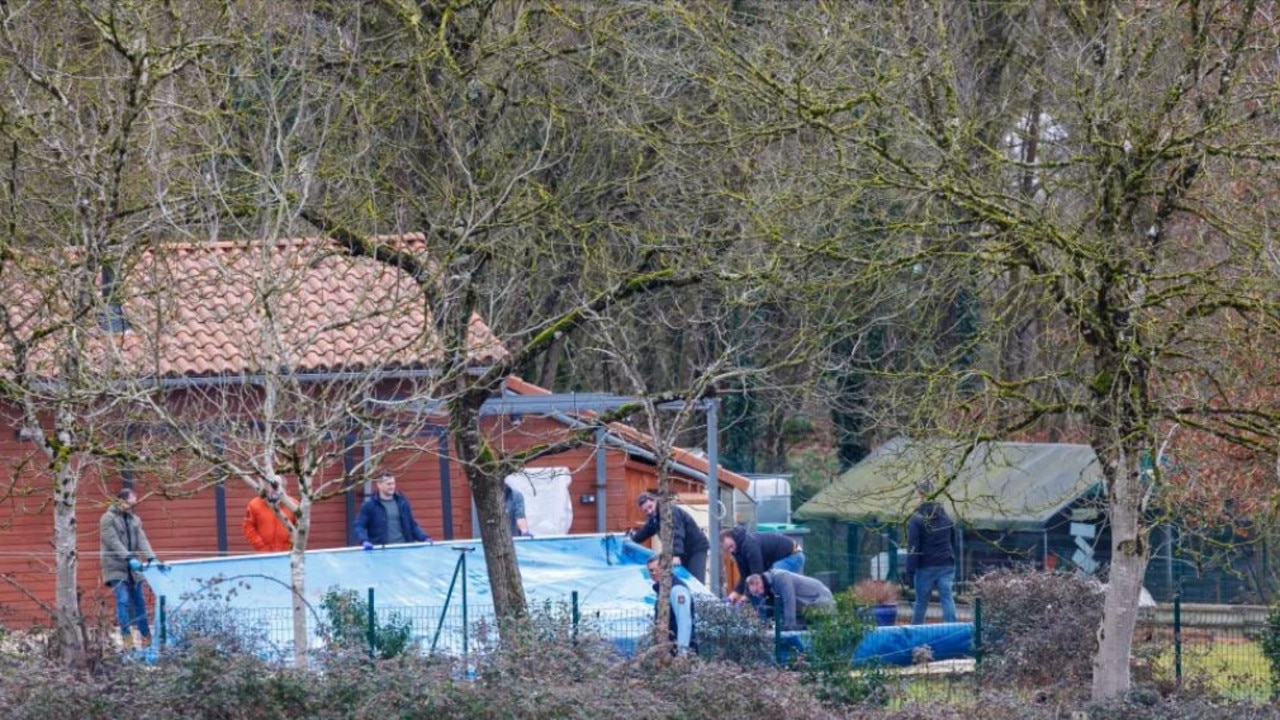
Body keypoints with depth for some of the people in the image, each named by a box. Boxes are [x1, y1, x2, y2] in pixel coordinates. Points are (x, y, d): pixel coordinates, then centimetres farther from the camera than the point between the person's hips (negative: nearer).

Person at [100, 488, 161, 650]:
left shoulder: (134, 519, 13)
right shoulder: (108, 519, -5)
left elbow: (142, 540, 3)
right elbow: (113, 542, -15)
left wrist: (151, 558, -14)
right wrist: (129, 558, -27)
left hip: (132, 569, 6)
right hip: (116, 568, -6)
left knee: (139, 602, 7)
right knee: (123, 601, -14)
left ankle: (146, 639, 13)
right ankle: (127, 639, -15)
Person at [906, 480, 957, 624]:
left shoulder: (916, 520, -11)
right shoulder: (946, 517, 6)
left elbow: (913, 549, -13)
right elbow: (953, 540, 17)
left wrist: (910, 572, -12)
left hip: (926, 567, -3)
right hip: (946, 564, 4)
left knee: (921, 601, 8)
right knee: (947, 597, 0)